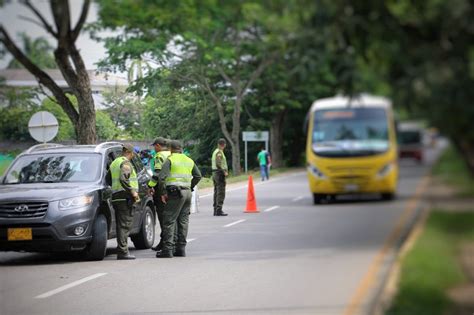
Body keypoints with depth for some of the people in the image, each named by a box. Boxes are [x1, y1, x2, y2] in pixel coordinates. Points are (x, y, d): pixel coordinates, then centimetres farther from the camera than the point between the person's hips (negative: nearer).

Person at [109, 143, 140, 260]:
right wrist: (133, 191, -19)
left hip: (116, 196, 9)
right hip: (125, 197, -9)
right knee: (124, 224, -9)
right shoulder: (126, 163, -9)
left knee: (121, 224, 11)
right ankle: (122, 251, -11)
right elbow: (123, 179, -24)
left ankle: (122, 250, 13)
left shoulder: (114, 163, 20)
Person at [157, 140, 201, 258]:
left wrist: (162, 193, -9)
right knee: (183, 220, 11)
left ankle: (167, 249, -11)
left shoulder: (170, 160, -5)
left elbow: (162, 177, -15)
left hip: (175, 193, -7)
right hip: (187, 193, 7)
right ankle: (181, 248, 12)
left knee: (169, 220, -6)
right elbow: (198, 176, 19)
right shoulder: (189, 161, 15)